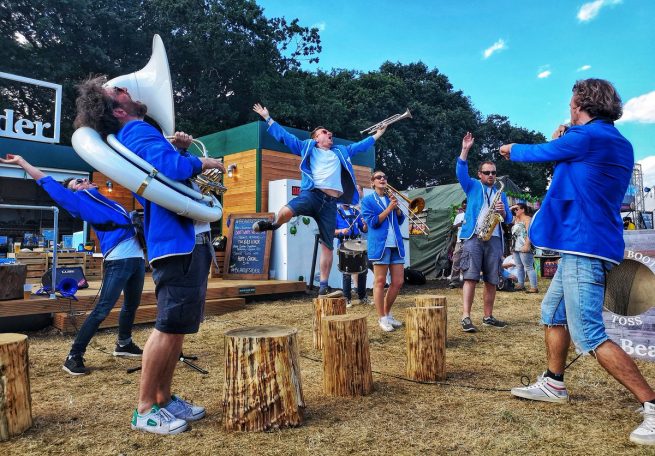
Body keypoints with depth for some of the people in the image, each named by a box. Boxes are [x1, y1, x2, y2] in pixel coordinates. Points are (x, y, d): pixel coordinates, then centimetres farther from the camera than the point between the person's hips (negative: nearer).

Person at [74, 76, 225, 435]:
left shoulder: (137, 135, 22)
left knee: (177, 327, 14)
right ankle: (145, 410, 7)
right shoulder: (138, 132, -10)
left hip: (187, 241, 10)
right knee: (170, 327, -5)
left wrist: (180, 149, 11)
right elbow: (169, 167, -29)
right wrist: (201, 162, -10)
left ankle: (163, 398, 24)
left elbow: (168, 163, 29)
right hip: (177, 243, -10)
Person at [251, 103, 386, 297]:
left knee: (327, 246, -1)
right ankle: (273, 224, 2)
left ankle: (323, 287, 4)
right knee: (286, 211, -35)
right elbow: (284, 136, 18)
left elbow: (360, 145, 40)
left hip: (331, 202, 4)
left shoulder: (341, 151, 29)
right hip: (312, 193, -3)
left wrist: (378, 134, 44)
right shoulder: (307, 147, 18)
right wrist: (267, 118, 17)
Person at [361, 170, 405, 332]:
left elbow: (400, 220, 15)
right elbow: (372, 222, -9)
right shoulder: (367, 201, 3)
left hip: (396, 244, 6)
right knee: (380, 281, -2)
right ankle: (382, 318, 7)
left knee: (398, 281, 5)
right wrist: (389, 208, -10)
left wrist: (396, 206, 0)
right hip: (380, 245, -6)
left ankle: (387, 313, 22)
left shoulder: (390, 198, 20)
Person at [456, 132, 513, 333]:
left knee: (492, 280, 5)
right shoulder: (473, 186, 14)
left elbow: (508, 219, 17)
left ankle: (488, 316, 15)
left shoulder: (501, 193, 22)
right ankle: (466, 317, -16)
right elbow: (461, 172, -3)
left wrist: (503, 211, -5)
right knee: (470, 277, -13)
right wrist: (465, 150, -11)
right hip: (473, 237, -4)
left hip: (494, 239, 4)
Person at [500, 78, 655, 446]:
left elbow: (539, 153, 2)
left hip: (585, 247, -10)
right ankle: (554, 385, 31)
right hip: (585, 245, 10)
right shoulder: (618, 144, 15)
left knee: (590, 335, -10)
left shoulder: (587, 136, -12)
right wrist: (564, 140, 17)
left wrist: (511, 149, 22)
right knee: (553, 311, 20)